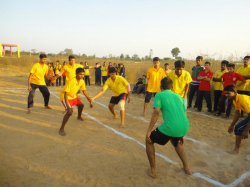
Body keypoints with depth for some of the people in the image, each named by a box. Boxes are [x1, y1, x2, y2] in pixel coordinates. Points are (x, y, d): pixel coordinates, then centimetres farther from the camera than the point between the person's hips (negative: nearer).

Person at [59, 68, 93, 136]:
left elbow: (84, 91, 4)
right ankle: (61, 129, -13)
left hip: (73, 96, 8)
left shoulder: (82, 81, -11)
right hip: (65, 96, -8)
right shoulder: (71, 81, -34)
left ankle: (79, 117, 54)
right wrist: (68, 107, -45)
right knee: (69, 111, -26)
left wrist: (90, 101, 0)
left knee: (81, 105, 21)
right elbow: (66, 94, -37)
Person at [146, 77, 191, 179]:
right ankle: (186, 167, 41)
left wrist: (149, 131, -6)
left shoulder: (159, 95, 8)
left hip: (170, 127, -6)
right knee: (175, 142, 40)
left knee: (149, 140, 20)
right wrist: (181, 134, 35)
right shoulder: (179, 96, 24)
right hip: (184, 127, 6)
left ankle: (153, 171, 23)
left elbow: (156, 112, -9)